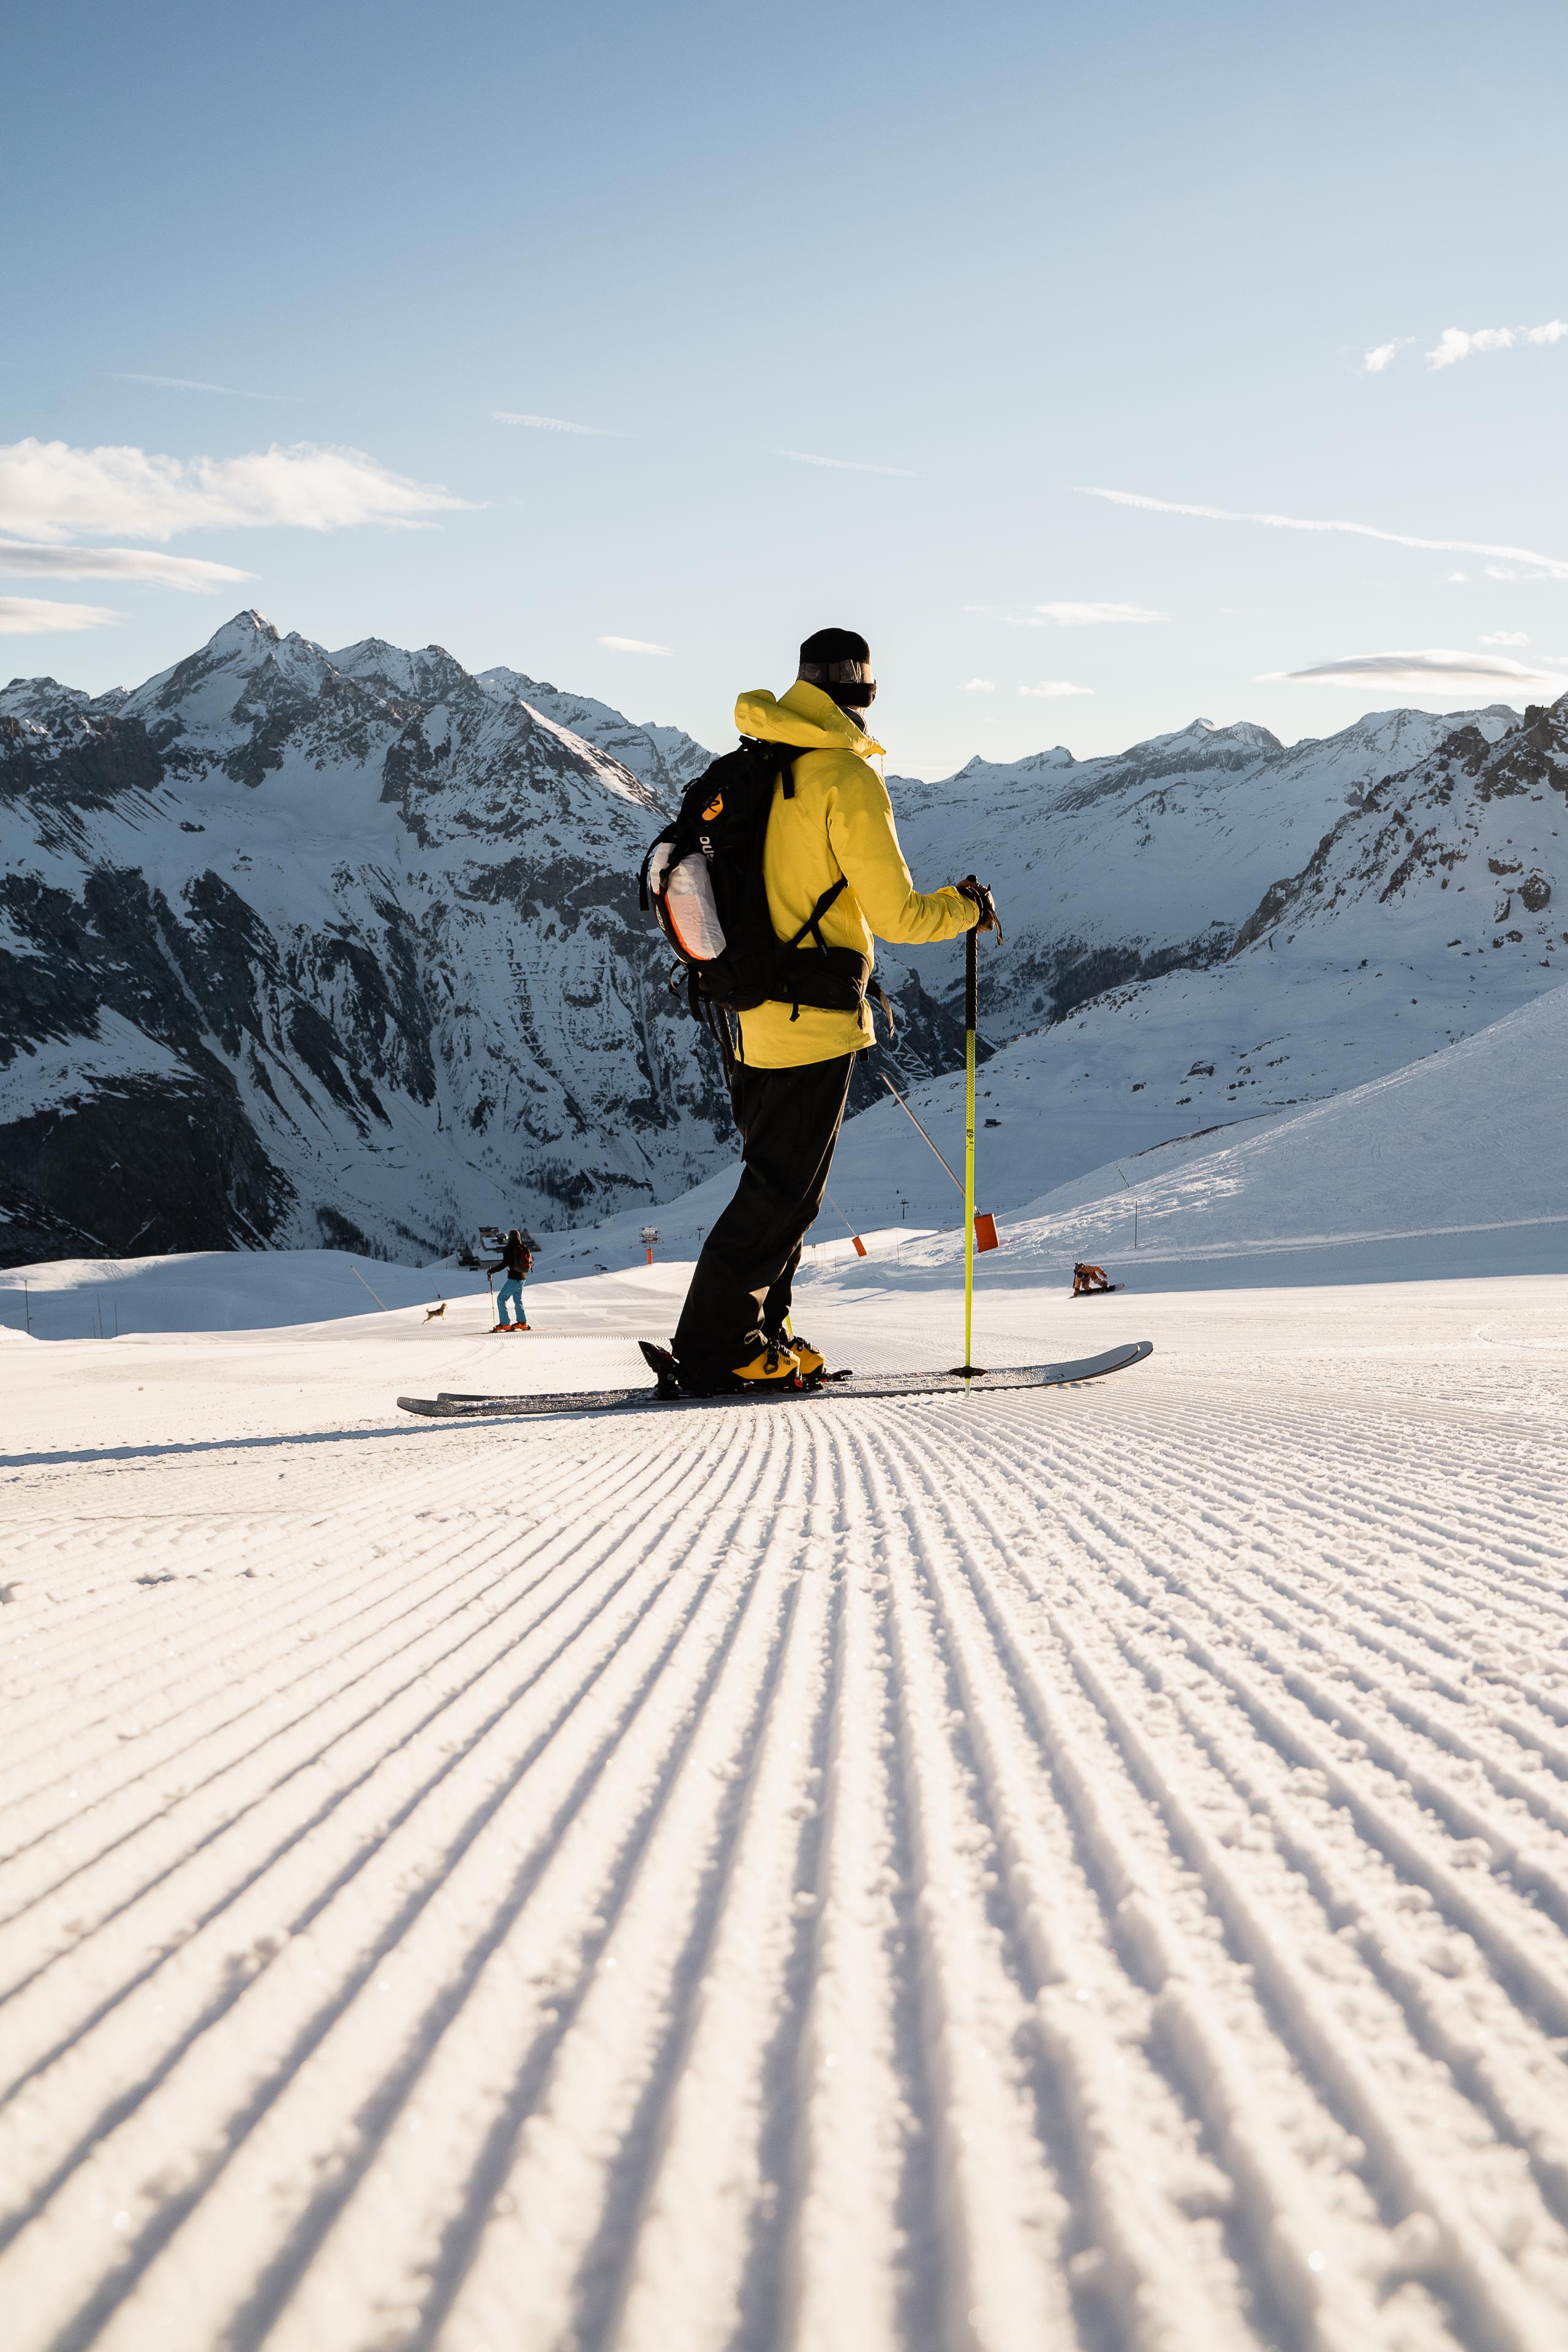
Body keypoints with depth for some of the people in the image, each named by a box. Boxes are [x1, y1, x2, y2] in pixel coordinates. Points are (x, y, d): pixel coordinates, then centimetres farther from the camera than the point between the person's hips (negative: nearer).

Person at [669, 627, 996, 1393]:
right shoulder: (846, 777, -15)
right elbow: (896, 915, -16)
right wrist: (968, 908, 2)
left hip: (751, 1009, 8)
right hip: (813, 1017, -8)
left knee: (778, 1178, 17)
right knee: (784, 1188, -2)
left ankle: (759, 1335, 21)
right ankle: (716, 1349, 0)